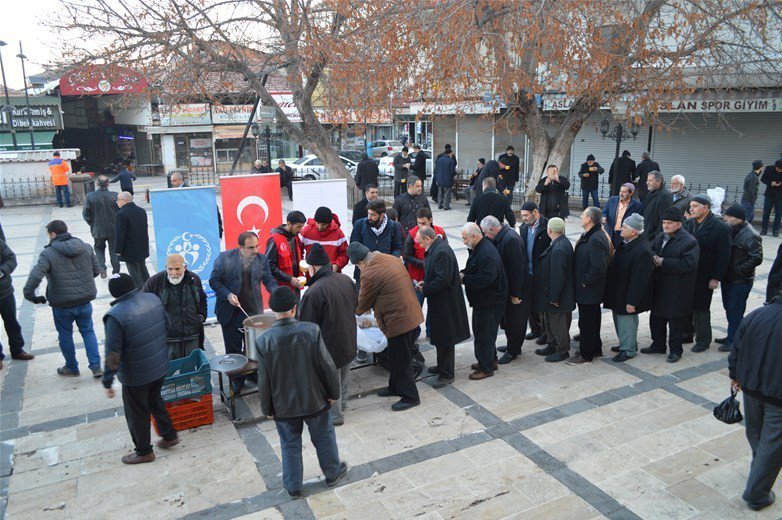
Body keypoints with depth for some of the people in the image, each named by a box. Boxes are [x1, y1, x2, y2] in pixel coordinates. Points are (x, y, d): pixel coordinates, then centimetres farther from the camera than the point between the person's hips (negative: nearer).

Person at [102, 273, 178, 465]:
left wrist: (108, 381, -12)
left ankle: (144, 452, 31)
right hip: (161, 366, 6)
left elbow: (112, 353, -22)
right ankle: (169, 436, 40)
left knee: (137, 413, 15)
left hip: (136, 375, -6)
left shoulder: (116, 315, -25)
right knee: (155, 400, 28)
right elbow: (167, 324, 8)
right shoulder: (153, 299, -7)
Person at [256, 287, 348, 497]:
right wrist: (333, 392, 3)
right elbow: (327, 366, -13)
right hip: (315, 400, 0)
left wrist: (267, 408, 5)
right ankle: (332, 473, 40)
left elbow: (264, 380, -9)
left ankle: (293, 486, 33)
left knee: (290, 445, 19)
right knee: (324, 438, 21)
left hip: (284, 405, 0)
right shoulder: (311, 330, -20)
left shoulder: (263, 340, -18)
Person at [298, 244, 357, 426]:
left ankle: (334, 415, 30)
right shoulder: (346, 279, -8)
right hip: (349, 341, 7)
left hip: (330, 345, -7)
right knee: (343, 376, 27)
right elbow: (356, 305, 9)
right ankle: (342, 402, 48)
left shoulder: (313, 292, -29)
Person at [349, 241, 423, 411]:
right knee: (396, 356, 23)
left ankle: (410, 397, 16)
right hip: (411, 315, 9)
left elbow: (363, 302, -4)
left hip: (398, 321, -9)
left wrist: (356, 311, 18)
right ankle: (395, 387, 38)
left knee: (401, 360, 5)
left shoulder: (369, 274, -20)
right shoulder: (392, 258, 6)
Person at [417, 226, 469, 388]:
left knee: (444, 338, 0)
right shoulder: (435, 248, 9)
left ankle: (446, 374, 12)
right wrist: (425, 283, 6)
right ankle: (442, 366, 36)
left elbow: (443, 280, -27)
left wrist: (425, 290, -17)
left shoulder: (442, 252, -24)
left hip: (445, 303, -10)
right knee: (439, 335, 21)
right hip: (439, 302, 10)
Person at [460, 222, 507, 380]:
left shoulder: (487, 254, -26)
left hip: (490, 302, -10)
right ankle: (490, 361, 36)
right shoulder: (477, 249, 7)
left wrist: (464, 278, -21)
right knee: (479, 330, 21)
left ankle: (486, 368, 14)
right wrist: (463, 273, 1)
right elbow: (473, 270, 20)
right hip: (481, 300, 11)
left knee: (484, 334, 1)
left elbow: (484, 279, -32)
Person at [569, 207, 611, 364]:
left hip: (589, 291, -10)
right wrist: (582, 281, 12)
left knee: (586, 322, 2)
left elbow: (598, 268, -29)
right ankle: (595, 349, 35)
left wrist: (584, 282, -19)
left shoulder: (596, 240, -25)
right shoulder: (589, 236, 8)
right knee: (592, 319, 21)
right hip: (590, 290, 10)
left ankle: (586, 354, 15)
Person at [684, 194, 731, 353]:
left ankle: (703, 340, 20)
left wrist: (716, 278, -13)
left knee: (701, 308, 5)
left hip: (704, 277, -5)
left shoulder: (721, 228, -11)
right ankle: (686, 332, 32)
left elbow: (724, 255, -11)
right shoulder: (688, 224, 3)